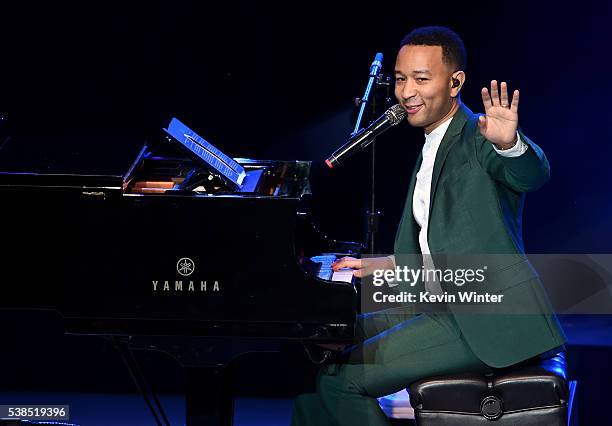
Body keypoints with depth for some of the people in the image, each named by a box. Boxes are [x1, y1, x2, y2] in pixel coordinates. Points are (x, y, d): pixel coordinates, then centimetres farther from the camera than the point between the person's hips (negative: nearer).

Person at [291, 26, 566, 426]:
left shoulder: (478, 137, -10)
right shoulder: (430, 150, 20)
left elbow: (531, 174, -33)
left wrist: (510, 143, -53)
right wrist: (386, 265, 23)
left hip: (489, 319, -10)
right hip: (439, 306, 10)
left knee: (339, 378, -18)